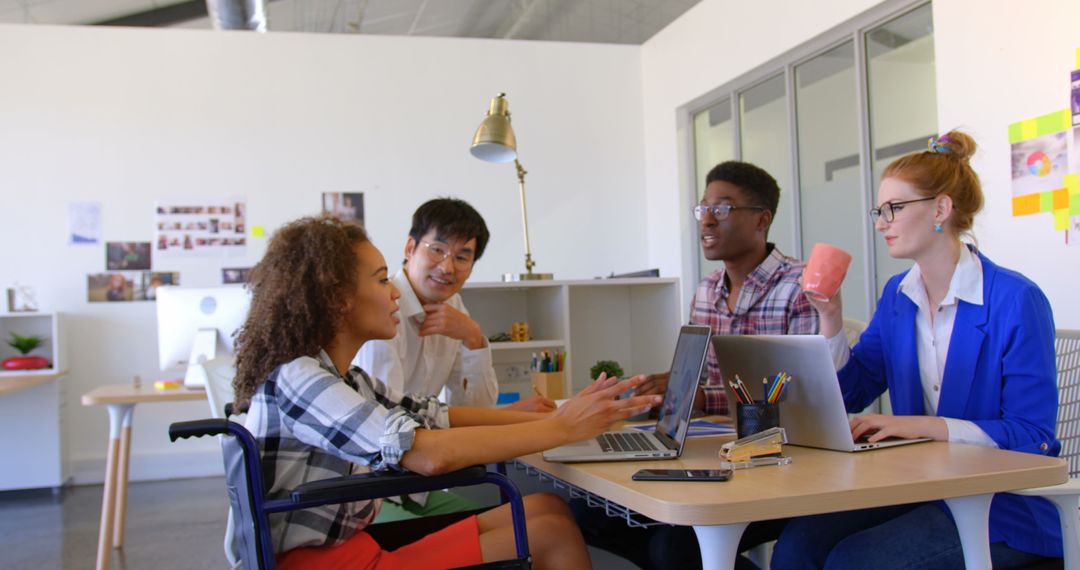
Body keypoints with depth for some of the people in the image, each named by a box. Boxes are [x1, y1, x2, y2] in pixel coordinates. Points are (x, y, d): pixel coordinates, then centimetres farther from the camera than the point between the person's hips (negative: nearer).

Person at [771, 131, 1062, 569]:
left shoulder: (1015, 300, -14)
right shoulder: (897, 296, 8)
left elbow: (1031, 433, -15)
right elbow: (851, 393, 10)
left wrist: (924, 425, -25)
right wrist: (831, 317, -4)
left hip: (1002, 501, -5)